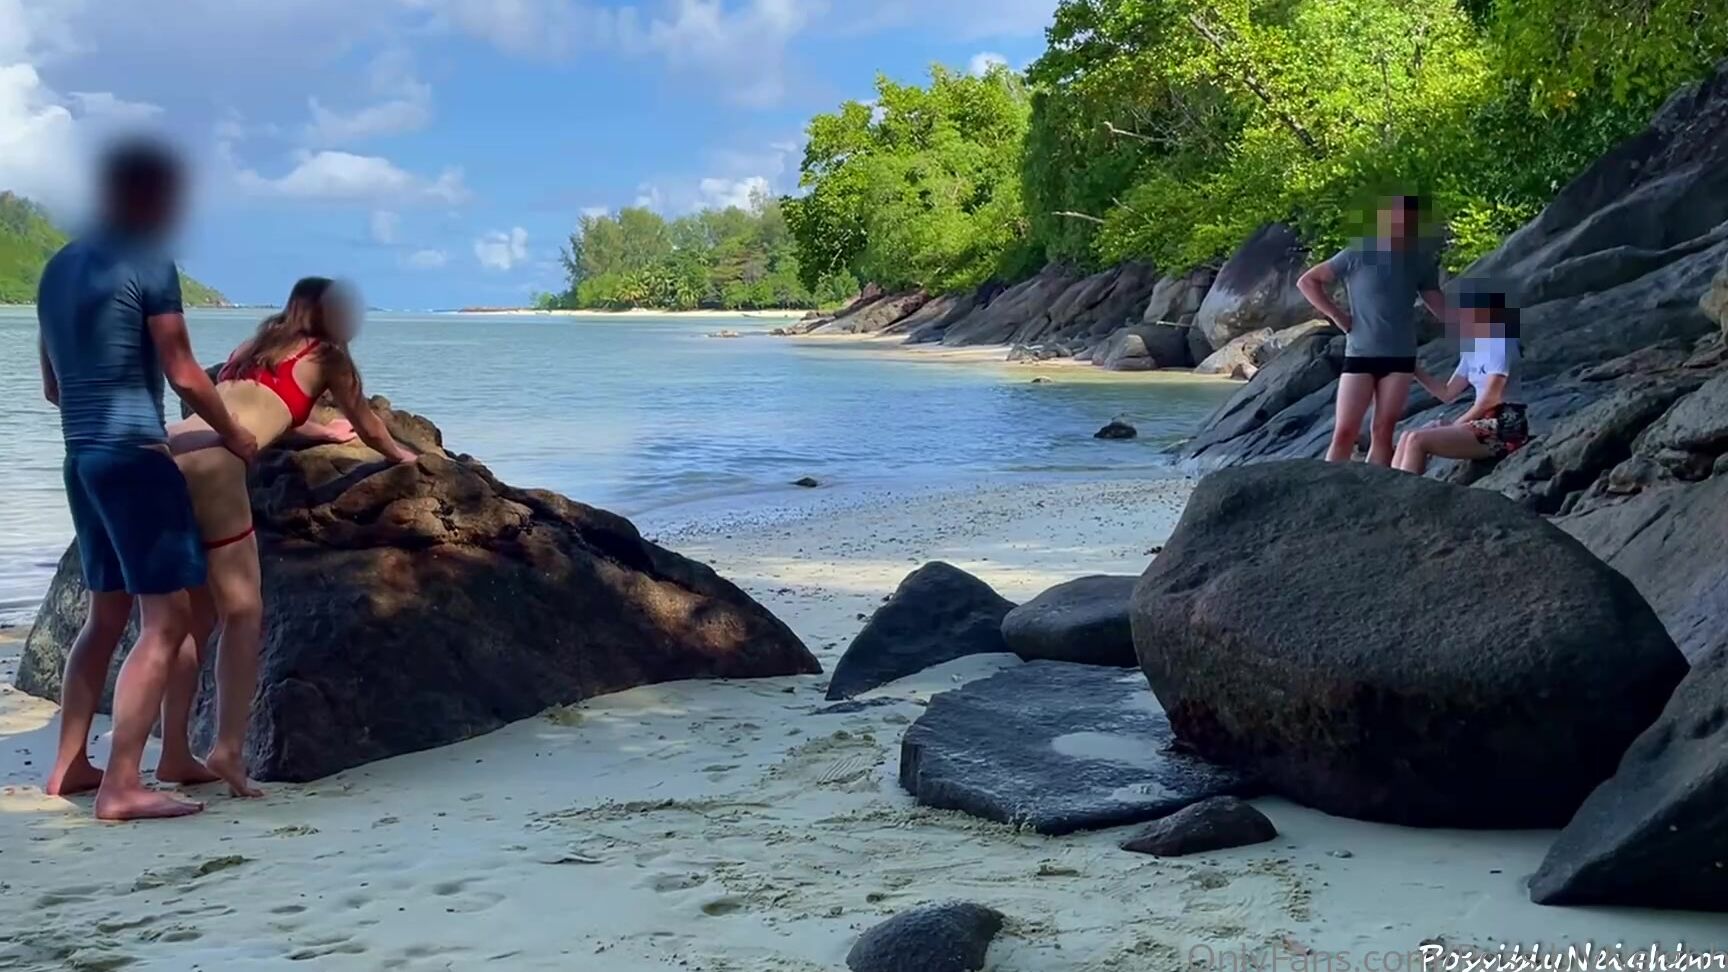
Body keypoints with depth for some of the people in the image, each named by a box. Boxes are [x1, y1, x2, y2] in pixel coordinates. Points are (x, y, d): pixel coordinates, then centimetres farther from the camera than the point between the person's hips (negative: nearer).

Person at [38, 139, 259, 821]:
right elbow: (184, 376, -10)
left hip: (80, 457, 9)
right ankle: (121, 786, -10)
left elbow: (52, 387, 20)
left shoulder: (58, 268, 15)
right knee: (166, 620, -7)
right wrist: (232, 434, 5)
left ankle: (69, 765, 22)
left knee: (107, 615, 18)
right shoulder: (149, 267, -10)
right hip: (134, 456, -9)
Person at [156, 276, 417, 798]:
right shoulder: (325, 355, 15)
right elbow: (369, 427, 29)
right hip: (212, 466, -7)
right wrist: (402, 455, 49)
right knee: (242, 613, -2)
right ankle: (228, 749, -14)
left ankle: (175, 754, 11)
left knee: (197, 614, 14)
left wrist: (323, 431, 68)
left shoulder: (254, 347, 32)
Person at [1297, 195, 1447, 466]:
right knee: (1344, 433, -6)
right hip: (1360, 354, -3)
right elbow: (1307, 281, -1)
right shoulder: (1359, 253, -7)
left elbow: (1438, 303, 13)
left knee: (1384, 432, 3)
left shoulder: (1421, 259, 4)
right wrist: (1336, 315, -6)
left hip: (1400, 356, 3)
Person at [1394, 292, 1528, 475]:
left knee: (1417, 440, -19)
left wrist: (1455, 425, -8)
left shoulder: (1500, 344, -12)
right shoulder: (1472, 349, 17)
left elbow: (1490, 399, -16)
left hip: (1505, 428, -9)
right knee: (1408, 437, -1)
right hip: (1485, 424, 9)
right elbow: (1447, 393, 17)